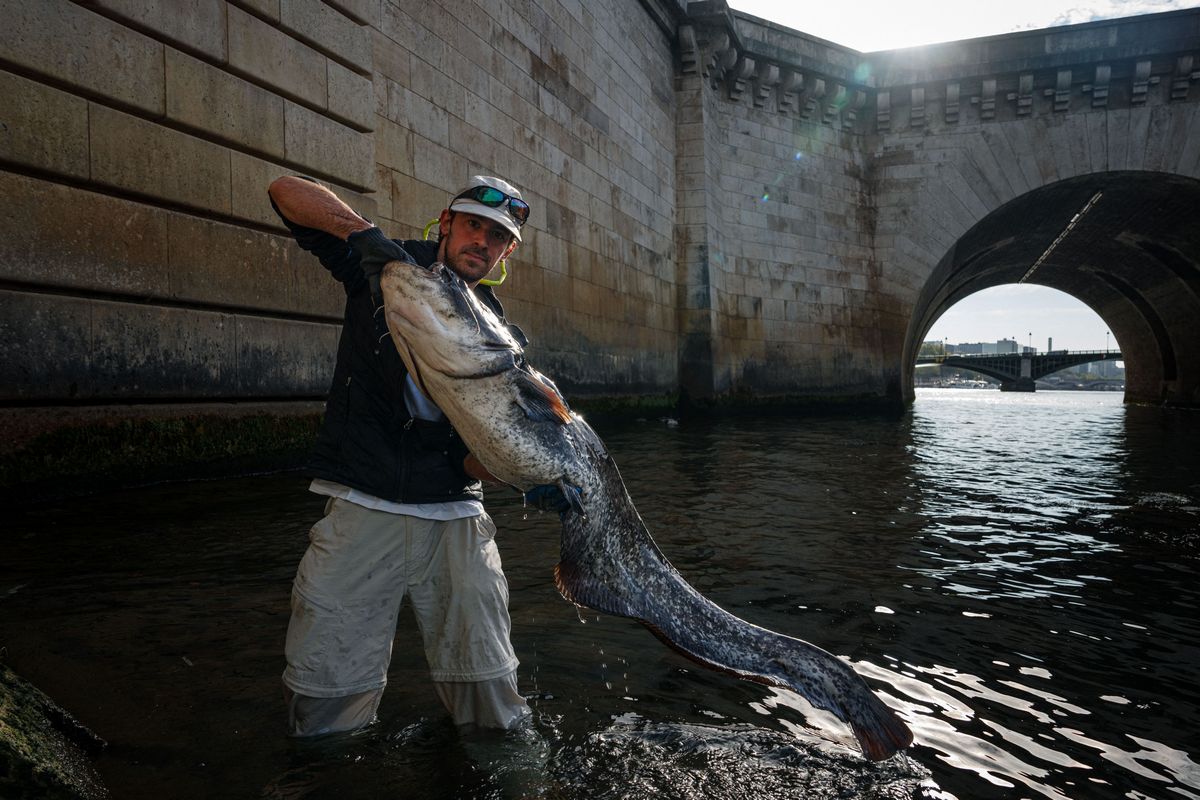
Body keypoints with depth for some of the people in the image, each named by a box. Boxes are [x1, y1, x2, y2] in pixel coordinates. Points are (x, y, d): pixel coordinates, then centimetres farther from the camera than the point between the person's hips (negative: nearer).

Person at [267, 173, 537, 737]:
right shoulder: (386, 267, 4)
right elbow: (287, 191, -1)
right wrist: (363, 232, -18)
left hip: (456, 518, 2)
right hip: (362, 507, -1)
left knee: (493, 709, 2)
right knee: (324, 710, 0)